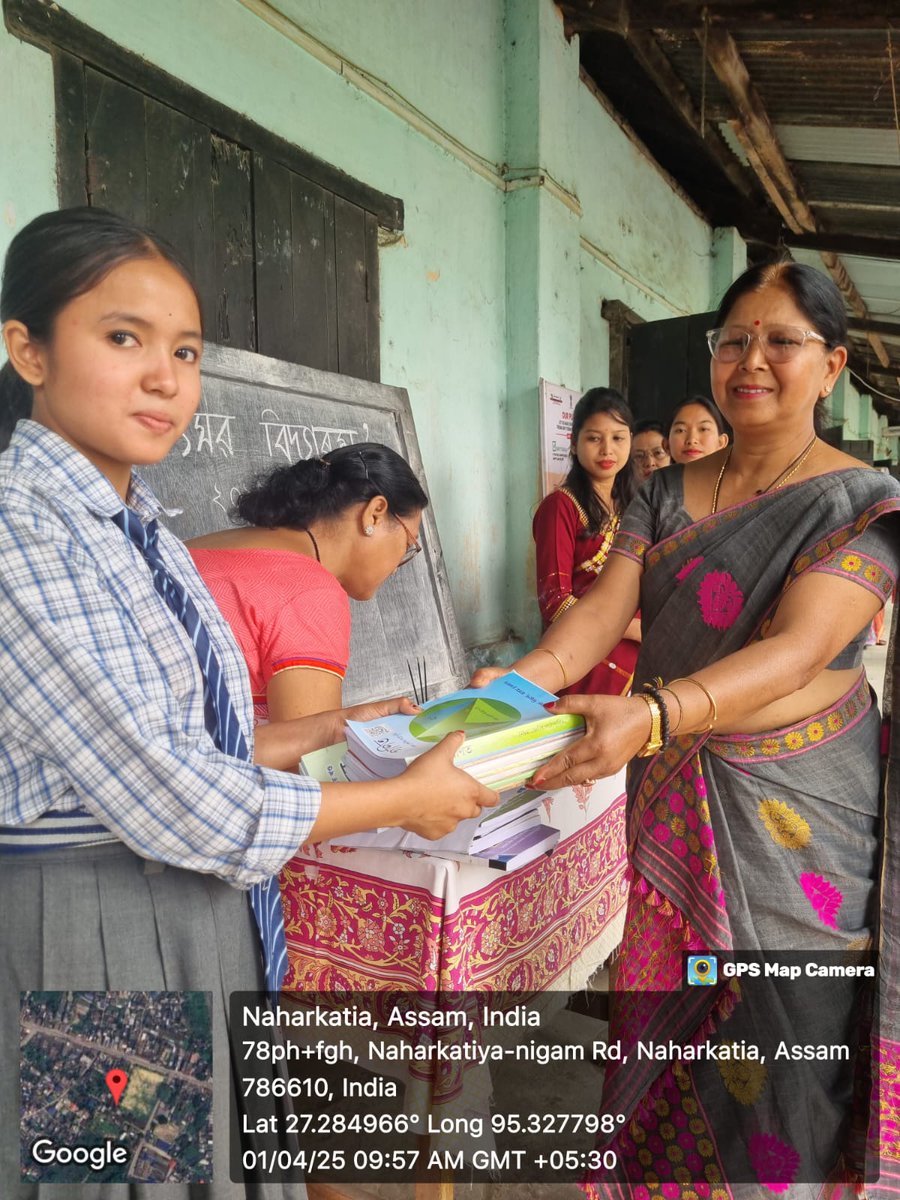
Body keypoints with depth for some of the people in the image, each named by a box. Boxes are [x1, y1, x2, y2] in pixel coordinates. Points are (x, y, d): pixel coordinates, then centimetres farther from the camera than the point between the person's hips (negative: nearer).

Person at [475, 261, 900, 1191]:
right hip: (671, 799, 4)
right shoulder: (666, 492, 7)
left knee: (779, 1039, 5)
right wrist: (527, 678, -27)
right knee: (659, 1028, 15)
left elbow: (797, 649, -23)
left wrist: (652, 712, -40)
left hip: (795, 809, -4)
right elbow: (607, 602, -6)